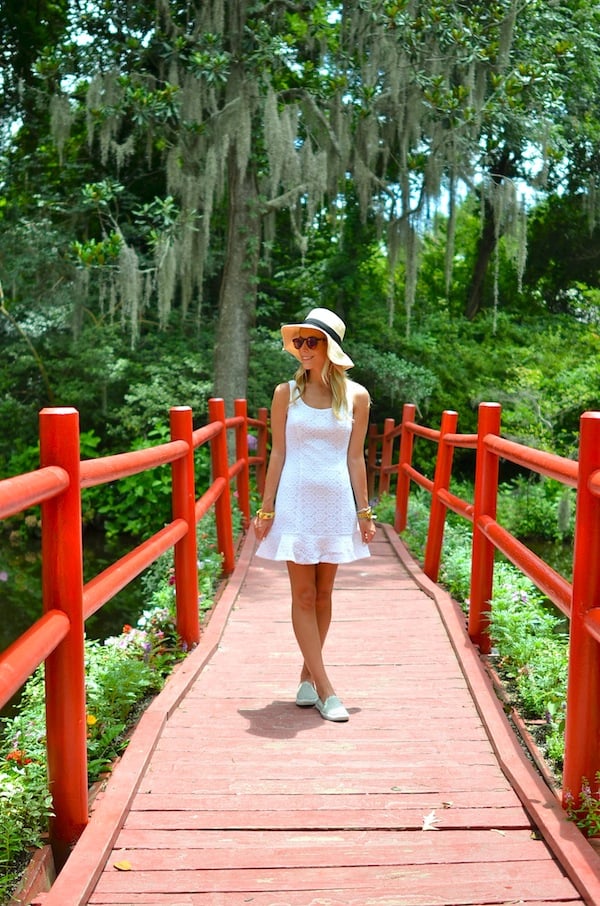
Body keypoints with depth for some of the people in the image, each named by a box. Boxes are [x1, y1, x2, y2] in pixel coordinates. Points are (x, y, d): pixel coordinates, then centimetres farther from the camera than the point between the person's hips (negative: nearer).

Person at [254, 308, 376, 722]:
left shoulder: (356, 396, 2)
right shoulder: (286, 393, 0)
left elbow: (355, 458, 5)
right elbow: (278, 454, 2)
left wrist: (364, 511, 3)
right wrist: (267, 508, -1)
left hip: (336, 502, 1)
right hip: (295, 499, -1)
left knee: (323, 593, 8)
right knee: (303, 595, -1)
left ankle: (308, 677, 22)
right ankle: (325, 688, 5)